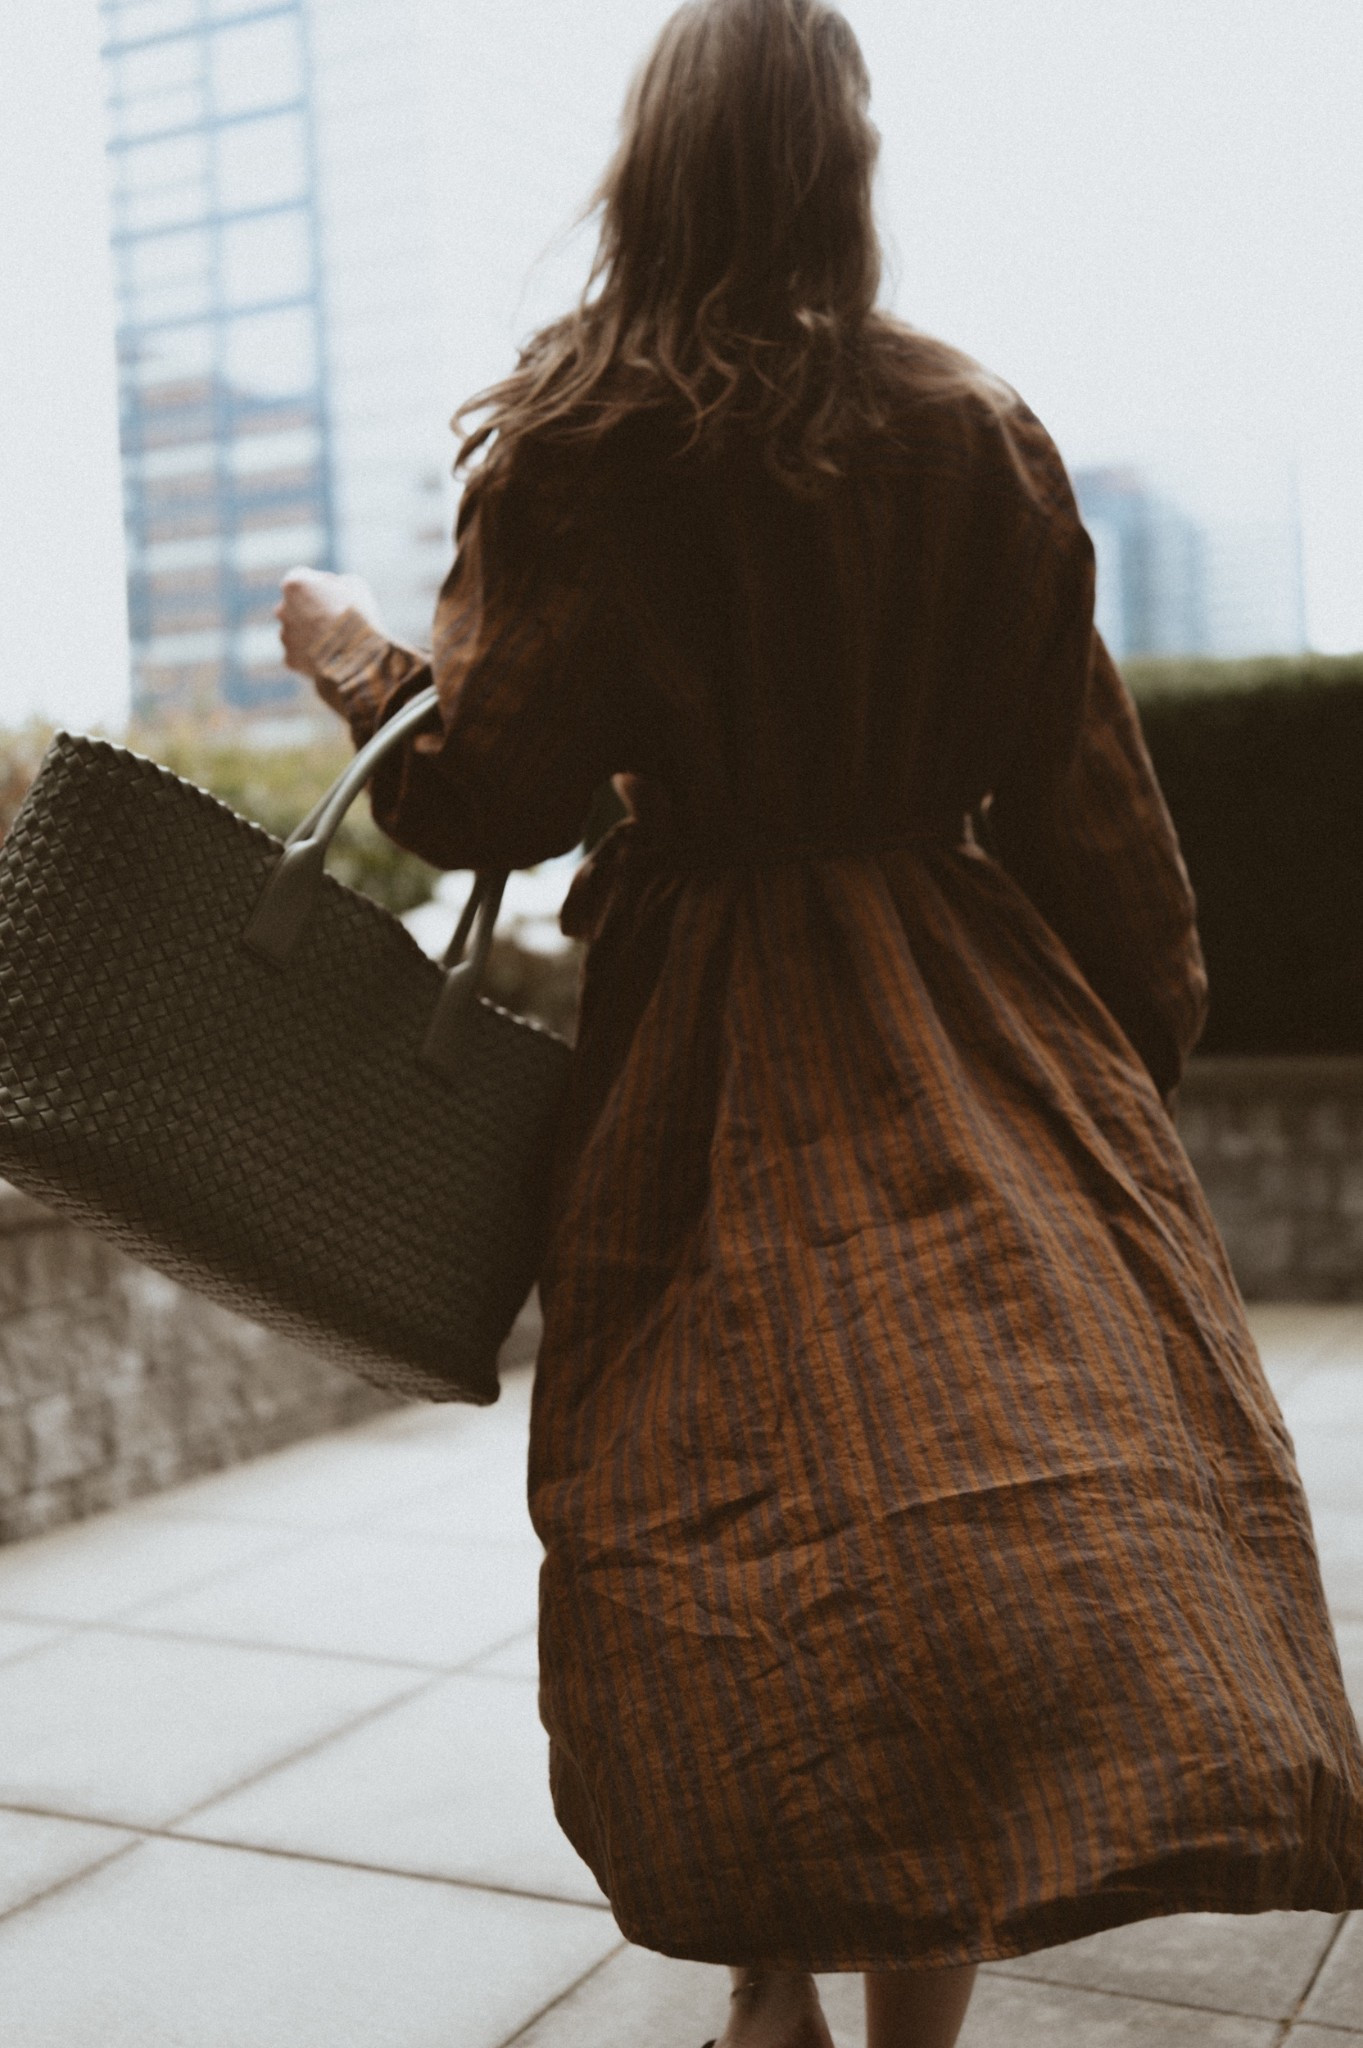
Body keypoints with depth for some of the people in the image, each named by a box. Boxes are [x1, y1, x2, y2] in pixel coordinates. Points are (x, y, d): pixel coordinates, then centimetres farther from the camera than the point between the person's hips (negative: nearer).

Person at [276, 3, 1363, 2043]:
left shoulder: (570, 447, -4)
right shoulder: (978, 429, 2)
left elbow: (486, 794, -6)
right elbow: (1083, 786, 4)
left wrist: (355, 656, 14)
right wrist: (1147, 1027, 15)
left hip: (704, 1041, 0)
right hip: (975, 1023, 1)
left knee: (726, 1493, 9)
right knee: (1010, 1466, 2)